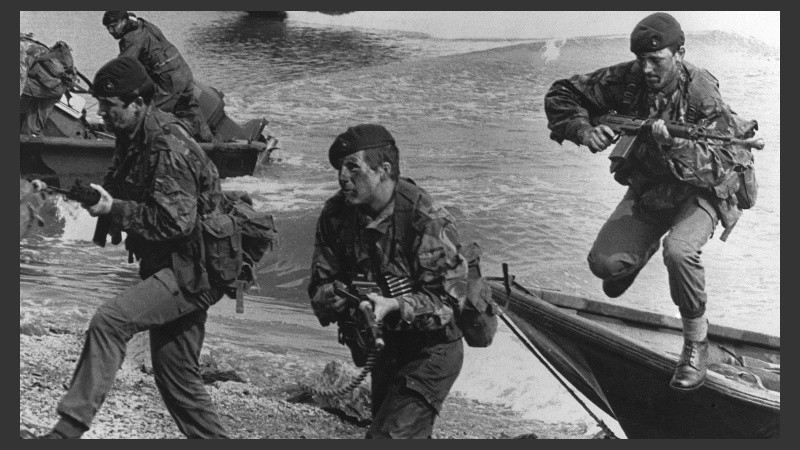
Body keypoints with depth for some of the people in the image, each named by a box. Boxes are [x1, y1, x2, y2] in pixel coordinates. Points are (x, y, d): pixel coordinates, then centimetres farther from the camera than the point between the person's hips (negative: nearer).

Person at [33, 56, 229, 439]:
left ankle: (68, 428, -24)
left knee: (109, 320, -25)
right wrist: (100, 195, 3)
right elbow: (130, 193, 22)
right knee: (177, 377, 14)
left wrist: (115, 210, -24)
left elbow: (176, 221, -27)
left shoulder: (168, 146, -21)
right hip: (170, 267, 10)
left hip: (192, 270, -10)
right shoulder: (134, 138, 9)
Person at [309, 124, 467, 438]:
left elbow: (448, 300, -26)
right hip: (386, 347, 7)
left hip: (432, 350, -7)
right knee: (412, 435, 24)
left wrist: (394, 306, -40)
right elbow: (320, 284, -5)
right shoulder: (336, 214, -8)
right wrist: (334, 299, -29)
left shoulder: (427, 220, -27)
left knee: (389, 437, -16)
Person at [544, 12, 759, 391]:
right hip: (649, 185, 4)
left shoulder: (702, 96, -26)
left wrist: (674, 143, -48)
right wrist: (583, 130, -25)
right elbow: (560, 95, -7)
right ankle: (639, 253, 28)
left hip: (700, 190, -4)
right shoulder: (627, 80, -15)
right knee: (604, 263, -13)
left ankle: (696, 342, -12)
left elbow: (719, 166, -32)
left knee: (679, 250, -35)